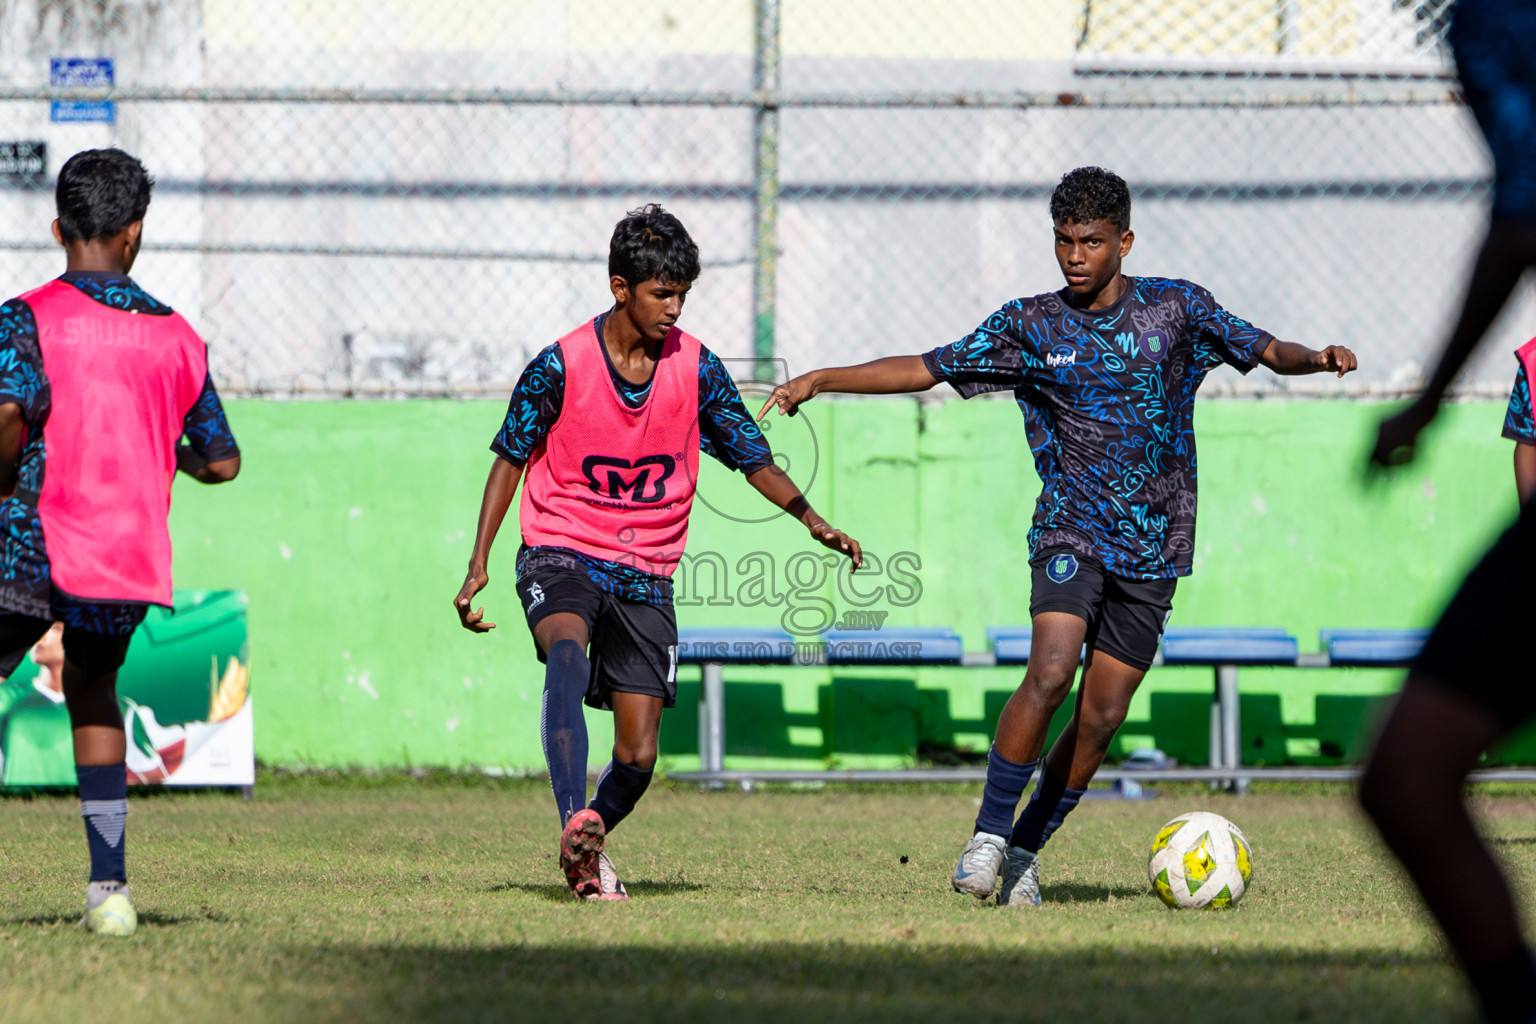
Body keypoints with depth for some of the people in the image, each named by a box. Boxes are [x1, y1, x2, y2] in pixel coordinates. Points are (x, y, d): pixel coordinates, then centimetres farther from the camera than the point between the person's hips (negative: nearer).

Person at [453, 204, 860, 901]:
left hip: (646, 575, 3)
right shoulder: (561, 366, -8)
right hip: (561, 554, -3)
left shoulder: (697, 368, -2)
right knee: (568, 653, -37)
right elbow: (511, 459, 2)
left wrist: (814, 523, -7)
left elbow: (753, 458, 7)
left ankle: (587, 854, 25)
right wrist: (478, 564, -5)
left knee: (638, 756, -3)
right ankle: (574, 825, -49)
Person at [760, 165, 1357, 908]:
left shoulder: (1176, 309, 3)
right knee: (1050, 673, -24)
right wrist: (821, 380, -3)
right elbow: (925, 369, 4)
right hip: (1071, 531, -2)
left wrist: (1316, 359, -16)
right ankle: (987, 837, -14)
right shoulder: (1031, 326, 1)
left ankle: (1026, 848, 15)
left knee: (1101, 716, 0)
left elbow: (1266, 351, 6)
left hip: (1153, 546, 2)